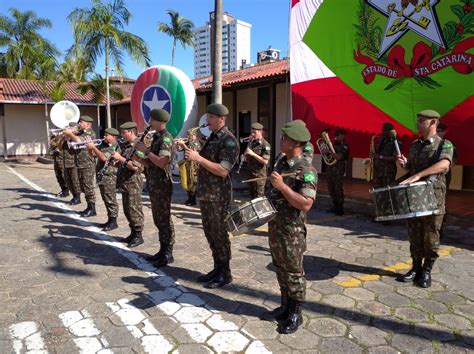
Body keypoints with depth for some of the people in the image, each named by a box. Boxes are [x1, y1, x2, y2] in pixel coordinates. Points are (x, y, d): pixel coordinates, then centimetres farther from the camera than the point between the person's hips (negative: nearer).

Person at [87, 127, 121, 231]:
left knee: (111, 200, -3)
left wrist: (93, 147, -21)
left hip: (109, 177, -9)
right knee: (106, 200, 15)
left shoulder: (115, 147, -13)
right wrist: (89, 147, 0)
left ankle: (113, 222, 4)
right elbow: (93, 154, 19)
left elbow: (104, 158, -25)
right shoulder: (103, 145, 13)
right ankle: (110, 219, 24)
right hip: (101, 176, 9)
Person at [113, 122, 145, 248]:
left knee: (134, 211, -2)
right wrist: (116, 158, 4)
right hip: (125, 183, 9)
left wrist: (120, 158, -21)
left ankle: (138, 236, 8)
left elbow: (135, 167, -24)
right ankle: (133, 233, 25)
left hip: (133, 184, -9)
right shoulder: (126, 145, 12)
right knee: (127, 211, 15)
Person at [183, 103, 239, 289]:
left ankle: (225, 274, 12)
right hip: (205, 193, 9)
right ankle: (217, 268, 26)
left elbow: (223, 170, -24)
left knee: (219, 234, 0)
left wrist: (198, 158, -25)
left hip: (218, 196, -9)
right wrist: (191, 153, 6)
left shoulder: (229, 140, -15)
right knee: (210, 233, 14)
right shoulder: (212, 137, 14)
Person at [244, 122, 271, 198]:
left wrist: (253, 154, -23)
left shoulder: (265, 144, -12)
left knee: (258, 197, -1)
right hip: (250, 173, 7)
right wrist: (244, 156, -3)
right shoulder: (252, 143, 9)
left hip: (259, 174, -7)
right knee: (252, 195, 15)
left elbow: (265, 161, -20)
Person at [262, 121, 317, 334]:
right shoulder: (281, 162, 8)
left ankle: (295, 314, 22)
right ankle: (285, 306, 34)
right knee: (280, 268, 18)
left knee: (293, 271, 6)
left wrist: (282, 186, -28)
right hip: (274, 224, 8)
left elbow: (306, 204, -27)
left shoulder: (306, 170, -19)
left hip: (292, 230, -8)